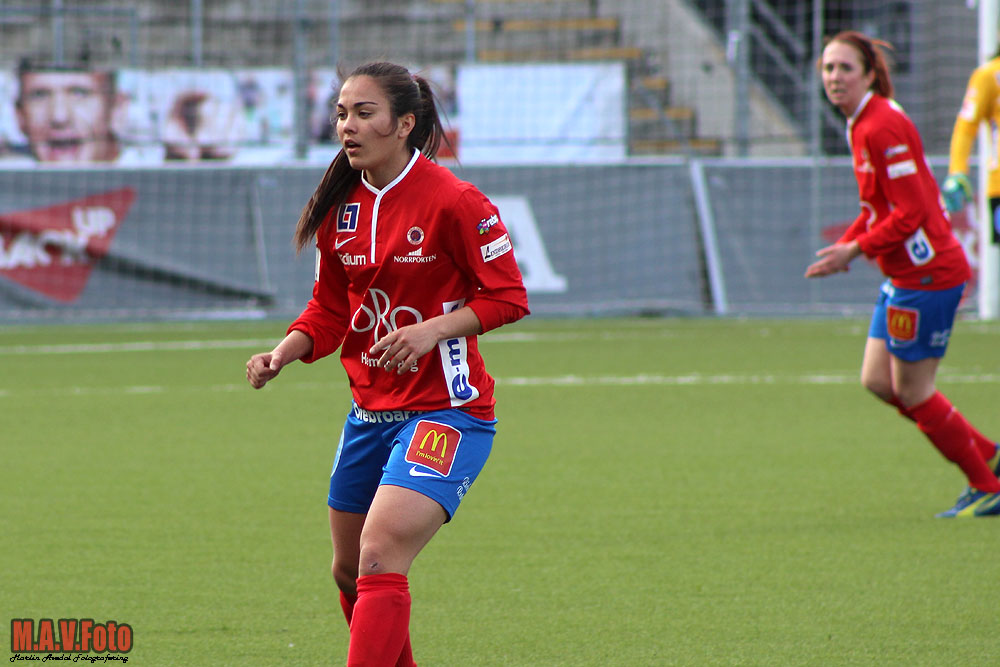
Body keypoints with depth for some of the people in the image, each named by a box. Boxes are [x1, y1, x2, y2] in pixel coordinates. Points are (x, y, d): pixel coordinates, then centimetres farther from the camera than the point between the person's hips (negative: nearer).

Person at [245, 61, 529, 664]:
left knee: (379, 559, -22)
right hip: (371, 411, 8)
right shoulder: (342, 207, 5)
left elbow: (507, 297, -11)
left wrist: (430, 330, -24)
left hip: (446, 411, -8)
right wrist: (283, 354, -5)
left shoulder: (454, 202, -15)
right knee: (350, 573, 15)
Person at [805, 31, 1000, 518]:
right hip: (903, 276, 10)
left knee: (912, 391, -2)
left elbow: (909, 212, -22)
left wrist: (854, 251, -18)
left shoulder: (882, 127, -19)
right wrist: (847, 243, 6)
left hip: (927, 274, -10)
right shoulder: (862, 124, 11)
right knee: (877, 381, 12)